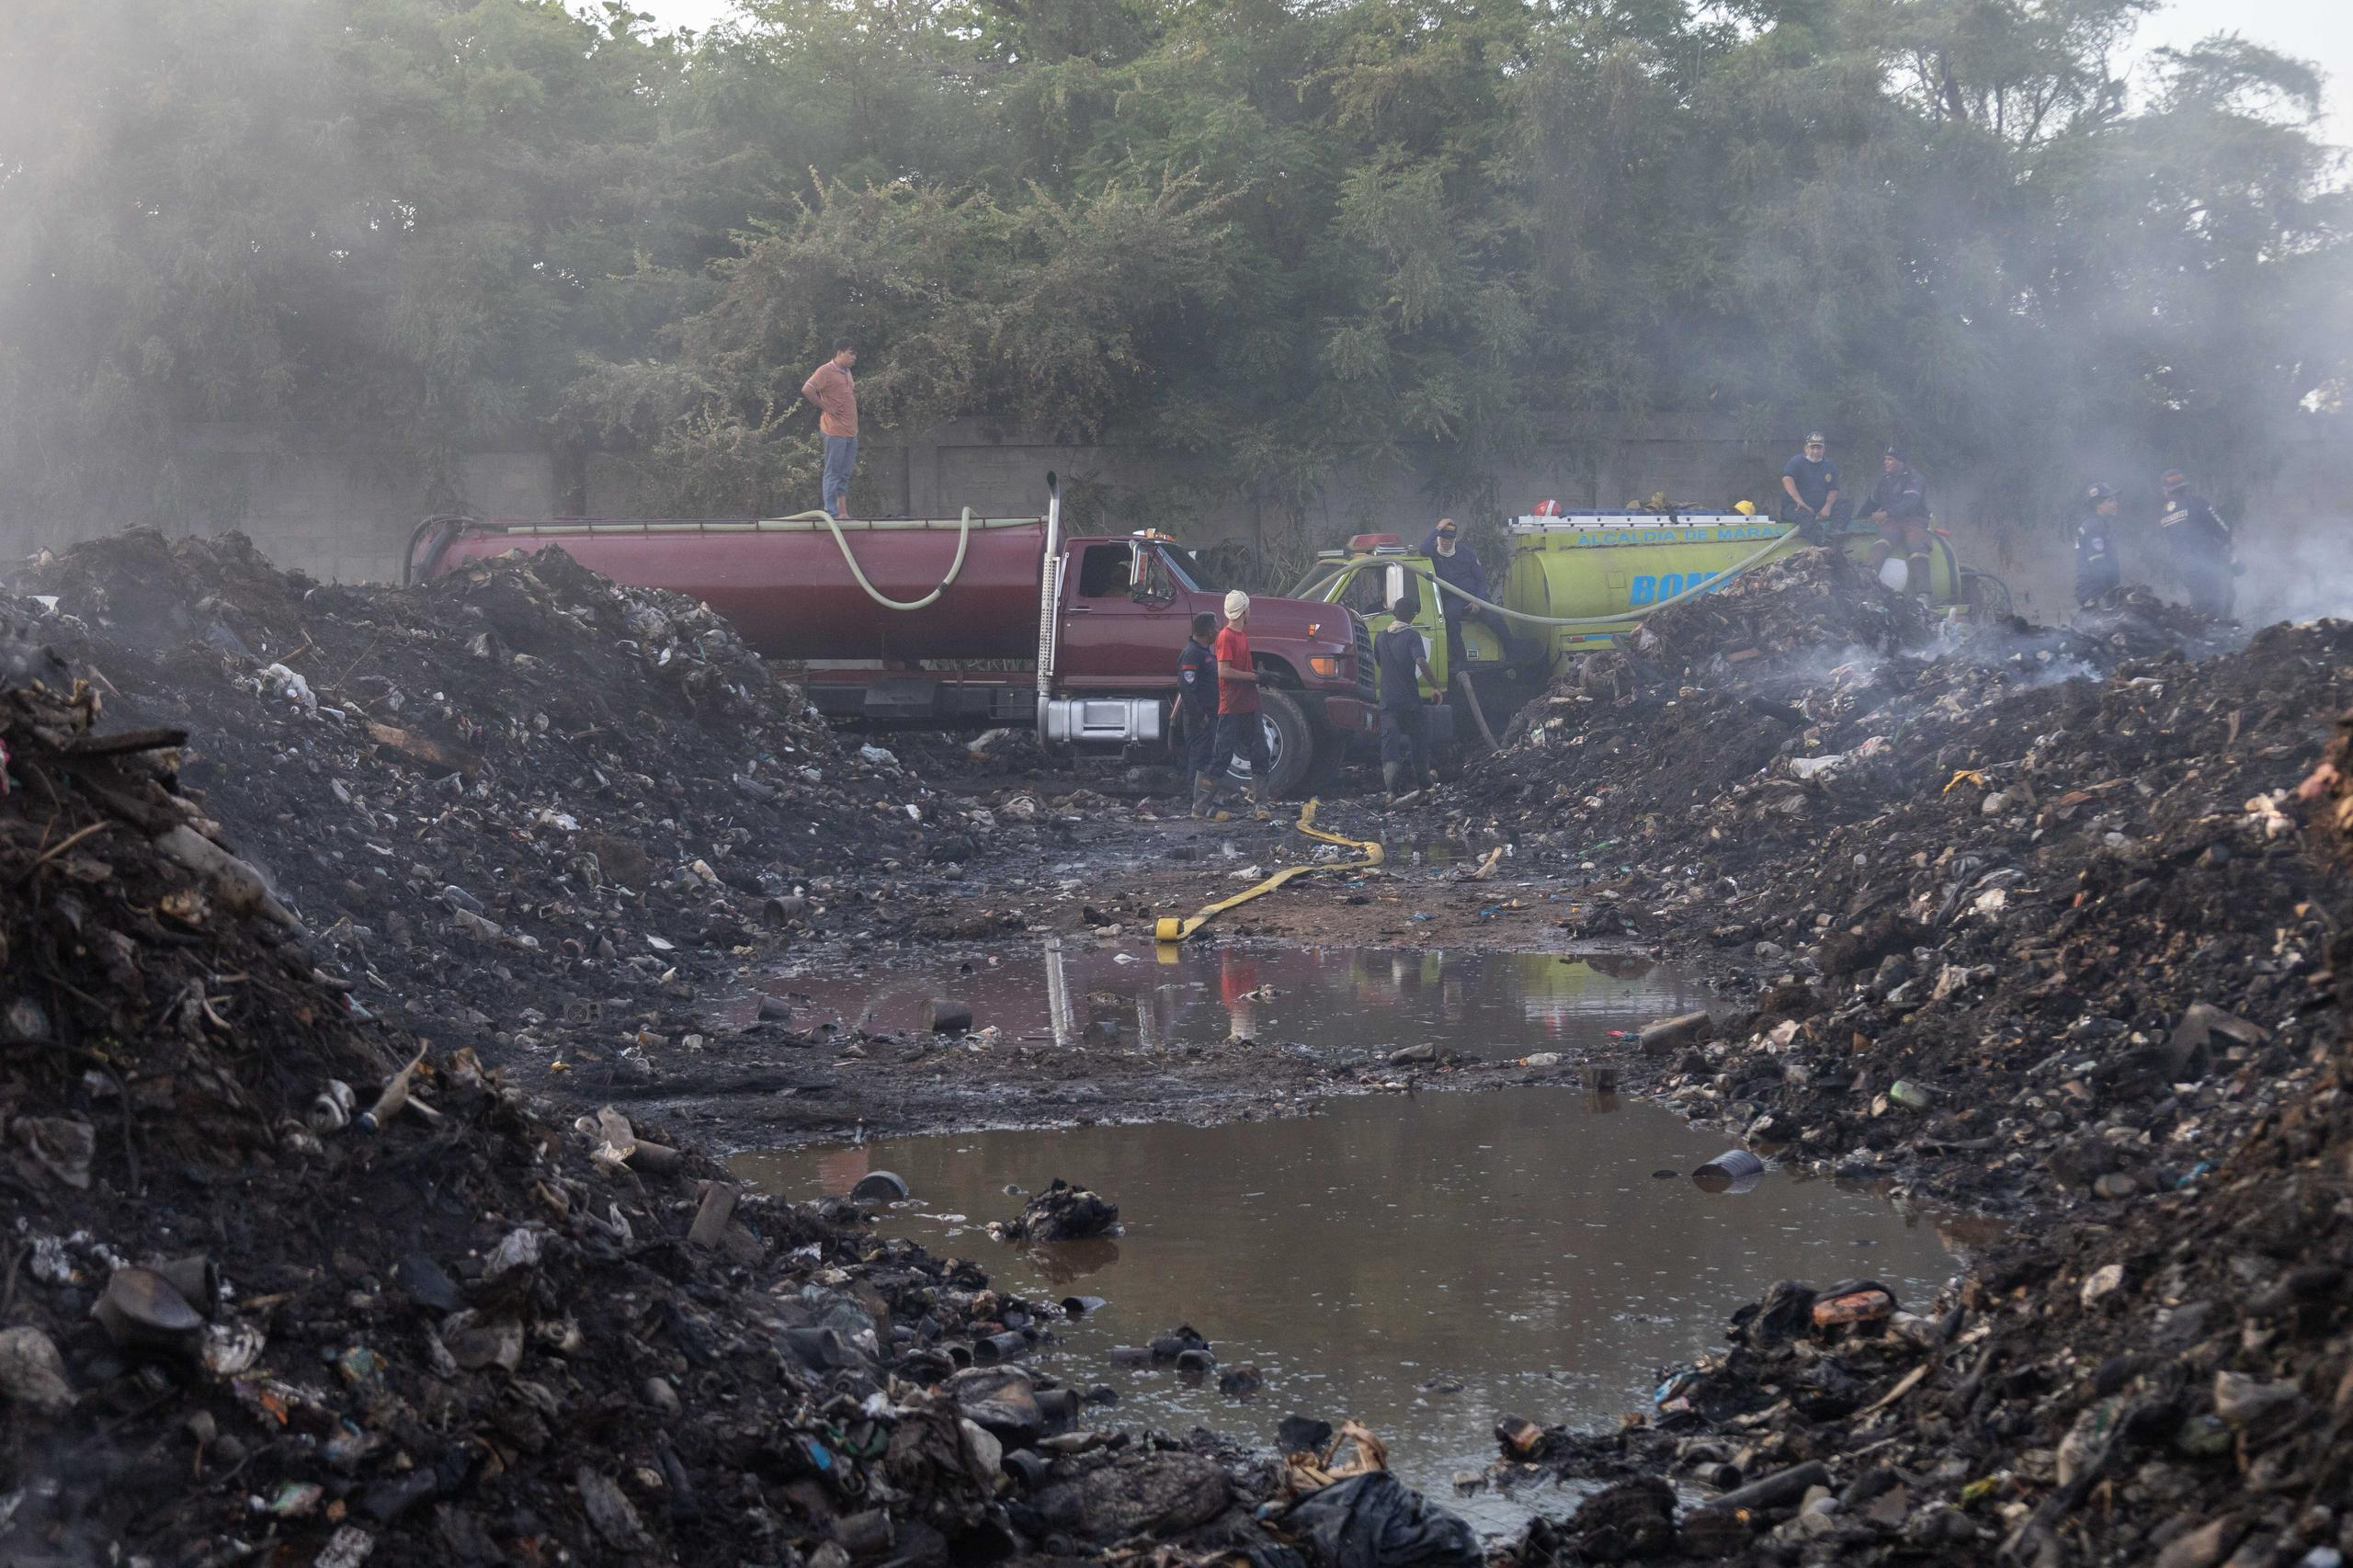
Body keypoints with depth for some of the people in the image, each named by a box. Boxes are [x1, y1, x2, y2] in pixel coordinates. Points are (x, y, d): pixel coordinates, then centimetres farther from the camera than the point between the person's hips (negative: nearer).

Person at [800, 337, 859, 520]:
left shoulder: (847, 373, 19)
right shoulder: (826, 371, -8)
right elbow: (807, 390, -20)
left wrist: (855, 390, 12)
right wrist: (825, 407, -14)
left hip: (851, 432, 9)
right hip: (834, 431, -9)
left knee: (844, 475, 10)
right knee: (833, 473, -6)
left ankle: (843, 512, 12)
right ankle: (832, 513, -5)